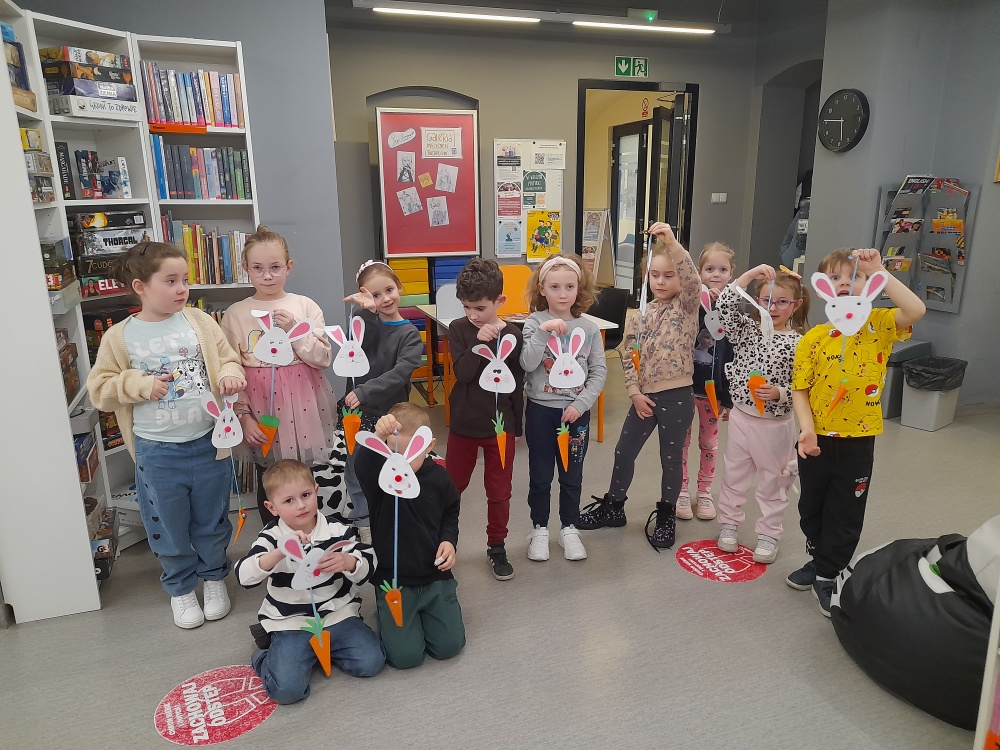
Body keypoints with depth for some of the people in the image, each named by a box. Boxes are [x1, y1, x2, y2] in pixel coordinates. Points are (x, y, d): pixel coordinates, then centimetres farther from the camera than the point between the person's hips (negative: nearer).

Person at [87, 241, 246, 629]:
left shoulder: (200, 322, -1)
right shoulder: (119, 337, -4)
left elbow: (229, 359, 5)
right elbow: (100, 389, -1)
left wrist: (230, 374, -17)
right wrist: (141, 384, -16)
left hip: (208, 444, 1)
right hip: (157, 453, -1)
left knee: (212, 521, 17)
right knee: (169, 527, 14)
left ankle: (213, 576, 41)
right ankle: (180, 587, 38)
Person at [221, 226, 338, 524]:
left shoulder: (305, 306, -1)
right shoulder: (235, 314, -1)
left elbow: (324, 359, -5)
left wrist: (294, 330, -17)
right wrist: (243, 415, -7)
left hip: (301, 405, 0)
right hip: (259, 412, 0)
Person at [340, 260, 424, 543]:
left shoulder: (409, 334, -7)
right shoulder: (366, 322, 2)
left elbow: (399, 373, -21)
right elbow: (358, 343, -20)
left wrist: (365, 392, -29)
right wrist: (366, 312, -34)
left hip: (389, 413, -2)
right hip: (357, 411, 3)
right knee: (355, 472, 10)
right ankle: (364, 522, 28)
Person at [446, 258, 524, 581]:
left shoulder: (512, 335, -7)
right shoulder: (459, 329, -6)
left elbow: (517, 384, -1)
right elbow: (462, 373, -19)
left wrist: (517, 426, 3)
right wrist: (480, 341, -28)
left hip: (501, 424, 0)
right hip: (464, 423, 0)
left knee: (499, 491, 12)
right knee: (452, 485, 15)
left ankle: (497, 546, 29)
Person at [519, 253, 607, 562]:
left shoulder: (589, 328, -2)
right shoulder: (535, 323, -7)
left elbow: (599, 372, -2)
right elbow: (527, 364, -18)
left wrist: (580, 405, -12)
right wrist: (543, 331, -27)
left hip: (576, 412, 1)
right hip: (541, 409, -1)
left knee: (572, 475, 14)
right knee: (540, 475, 11)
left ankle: (569, 528, 31)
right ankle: (539, 529, 28)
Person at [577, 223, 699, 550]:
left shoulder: (687, 306, -5)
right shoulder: (640, 316, 5)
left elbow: (693, 280, -27)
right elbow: (628, 359, 5)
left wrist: (673, 244, -37)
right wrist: (635, 393, -4)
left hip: (677, 397, -4)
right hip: (645, 398, 4)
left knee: (670, 458, 9)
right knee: (624, 452, 14)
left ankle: (665, 516, 28)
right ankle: (613, 506, 33)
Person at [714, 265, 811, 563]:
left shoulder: (799, 344, -9)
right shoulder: (747, 329, -1)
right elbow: (724, 305, -16)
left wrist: (779, 393, -27)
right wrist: (750, 274, -19)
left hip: (775, 424, -2)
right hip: (741, 417, 3)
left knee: (772, 482, 13)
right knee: (733, 475, 16)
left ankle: (768, 534, 28)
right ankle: (729, 524, 33)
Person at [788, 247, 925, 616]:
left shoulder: (879, 324, -5)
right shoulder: (813, 338, -6)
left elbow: (916, 310, -26)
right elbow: (800, 389, -7)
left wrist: (880, 272, -24)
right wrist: (806, 428, -19)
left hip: (858, 440, -1)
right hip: (817, 440, 1)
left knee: (845, 513, 10)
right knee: (811, 507, 18)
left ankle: (828, 576, 27)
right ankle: (819, 560, 41)